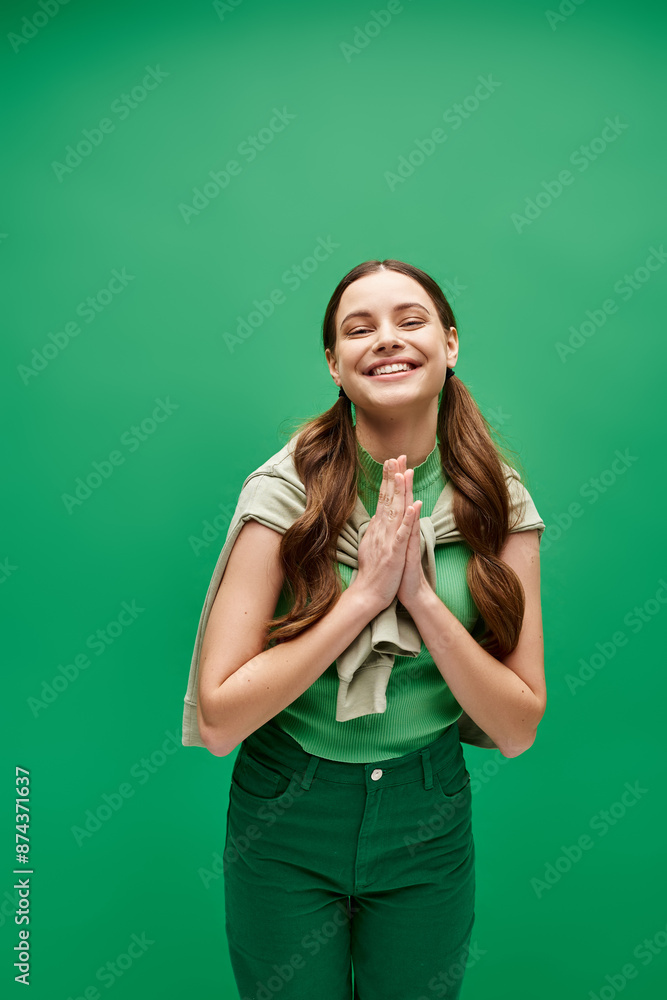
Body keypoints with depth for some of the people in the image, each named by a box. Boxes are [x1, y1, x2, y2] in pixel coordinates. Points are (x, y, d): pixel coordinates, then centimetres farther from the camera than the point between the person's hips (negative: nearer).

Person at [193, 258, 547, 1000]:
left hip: (428, 825, 2)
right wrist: (364, 594, -26)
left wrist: (421, 596, -23)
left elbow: (518, 731, -9)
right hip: (285, 824, -1)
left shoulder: (497, 506, -9)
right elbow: (219, 722, -19)